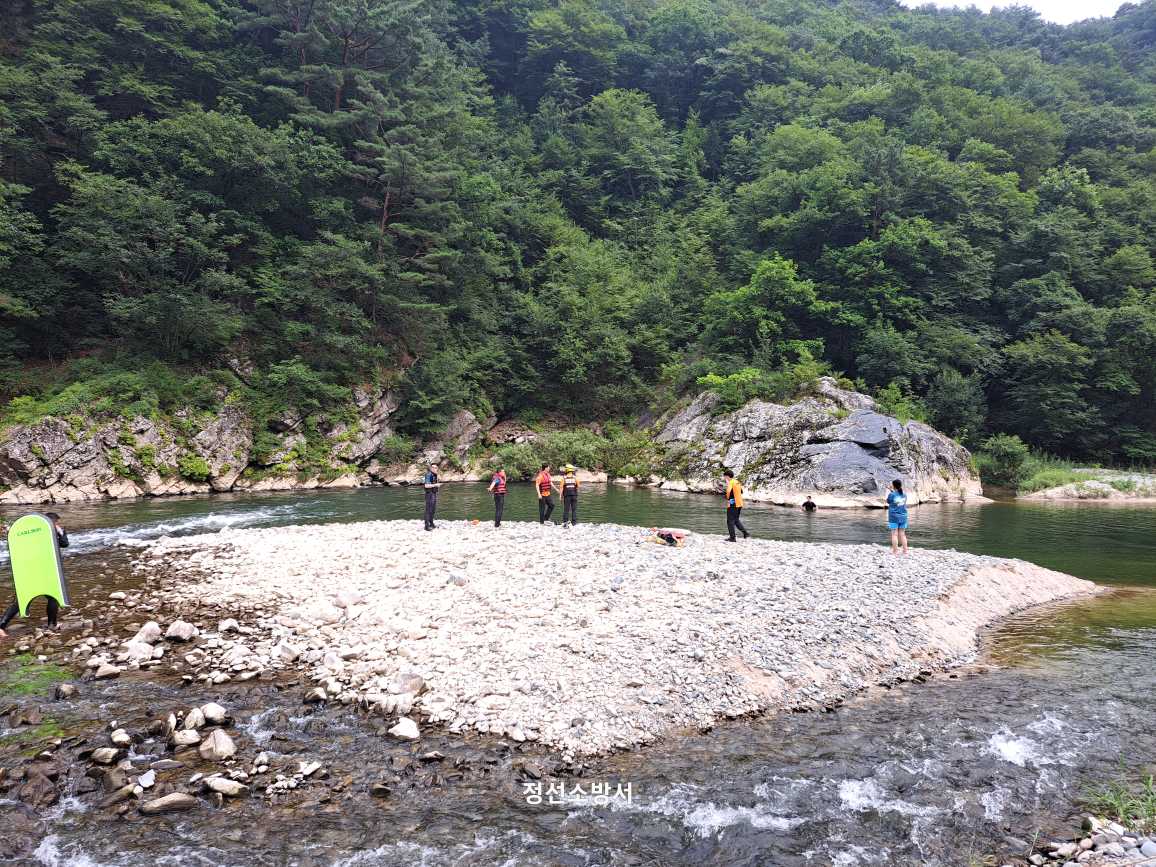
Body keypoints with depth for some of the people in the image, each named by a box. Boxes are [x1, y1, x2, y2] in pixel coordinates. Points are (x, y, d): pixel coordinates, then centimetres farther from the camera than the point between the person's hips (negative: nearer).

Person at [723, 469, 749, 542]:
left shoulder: (730, 482, -13)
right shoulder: (737, 482, 13)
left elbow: (728, 491, -28)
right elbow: (741, 492, 24)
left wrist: (728, 499, -12)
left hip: (732, 504, -8)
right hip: (739, 503, 8)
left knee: (730, 521, 0)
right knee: (736, 520, 20)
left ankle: (732, 537, 2)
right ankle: (745, 533, 11)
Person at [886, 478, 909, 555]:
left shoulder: (891, 494, -12)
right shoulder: (904, 495, 3)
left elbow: (888, 502, 4)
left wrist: (888, 493, 19)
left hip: (894, 517, -5)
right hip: (903, 517, 5)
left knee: (894, 534, 1)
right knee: (902, 534, 11)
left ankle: (895, 551, 2)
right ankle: (905, 550, 13)